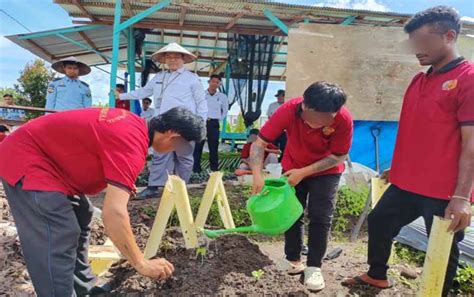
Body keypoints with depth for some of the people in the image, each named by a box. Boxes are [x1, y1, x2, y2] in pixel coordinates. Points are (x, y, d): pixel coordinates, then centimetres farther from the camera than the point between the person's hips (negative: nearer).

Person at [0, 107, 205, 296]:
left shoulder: (136, 125, 0)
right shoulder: (131, 144, -30)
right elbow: (114, 213, -37)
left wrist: (122, 183, 11)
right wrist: (142, 264, -27)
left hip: (45, 157, 10)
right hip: (25, 161, -10)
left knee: (80, 218, 18)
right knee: (57, 243, -16)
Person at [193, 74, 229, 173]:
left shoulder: (222, 97, 8)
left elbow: (225, 111, 17)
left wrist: (219, 120, 8)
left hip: (213, 124, 1)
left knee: (213, 148, 5)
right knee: (197, 146, -2)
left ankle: (214, 169, 13)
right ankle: (196, 169, 4)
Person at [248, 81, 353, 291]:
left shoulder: (343, 119, -31)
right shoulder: (288, 110, -31)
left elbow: (338, 157, -20)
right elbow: (259, 143, -26)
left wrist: (304, 172, -25)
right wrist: (257, 174, -39)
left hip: (326, 171, -1)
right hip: (293, 168, 2)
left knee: (320, 218, -5)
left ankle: (314, 267, 10)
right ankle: (293, 260, 22)